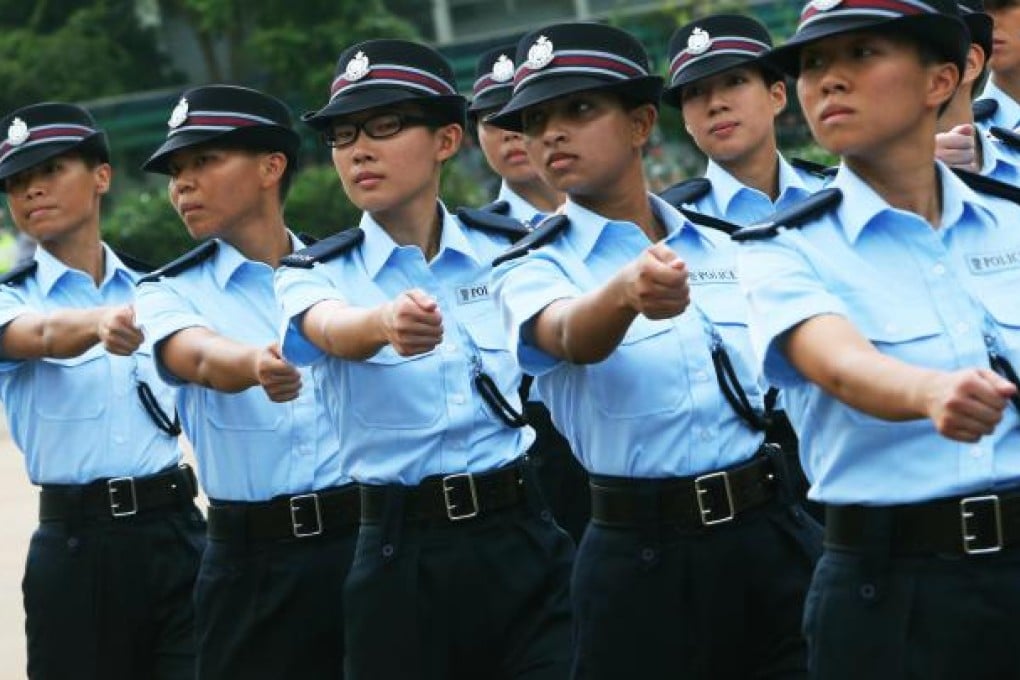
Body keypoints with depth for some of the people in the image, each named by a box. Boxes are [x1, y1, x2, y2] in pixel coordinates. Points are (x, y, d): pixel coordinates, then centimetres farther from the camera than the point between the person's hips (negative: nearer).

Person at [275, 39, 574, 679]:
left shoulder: (512, 248, 5)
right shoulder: (315, 273, 0)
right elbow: (332, 332, -22)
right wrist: (388, 322, -45)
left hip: (526, 538, 0)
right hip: (402, 559, 0)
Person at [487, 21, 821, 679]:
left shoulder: (728, 246, 10)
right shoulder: (533, 271, -4)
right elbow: (570, 338, -27)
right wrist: (626, 290, -47)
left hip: (774, 534, 3)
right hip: (643, 559, -3)